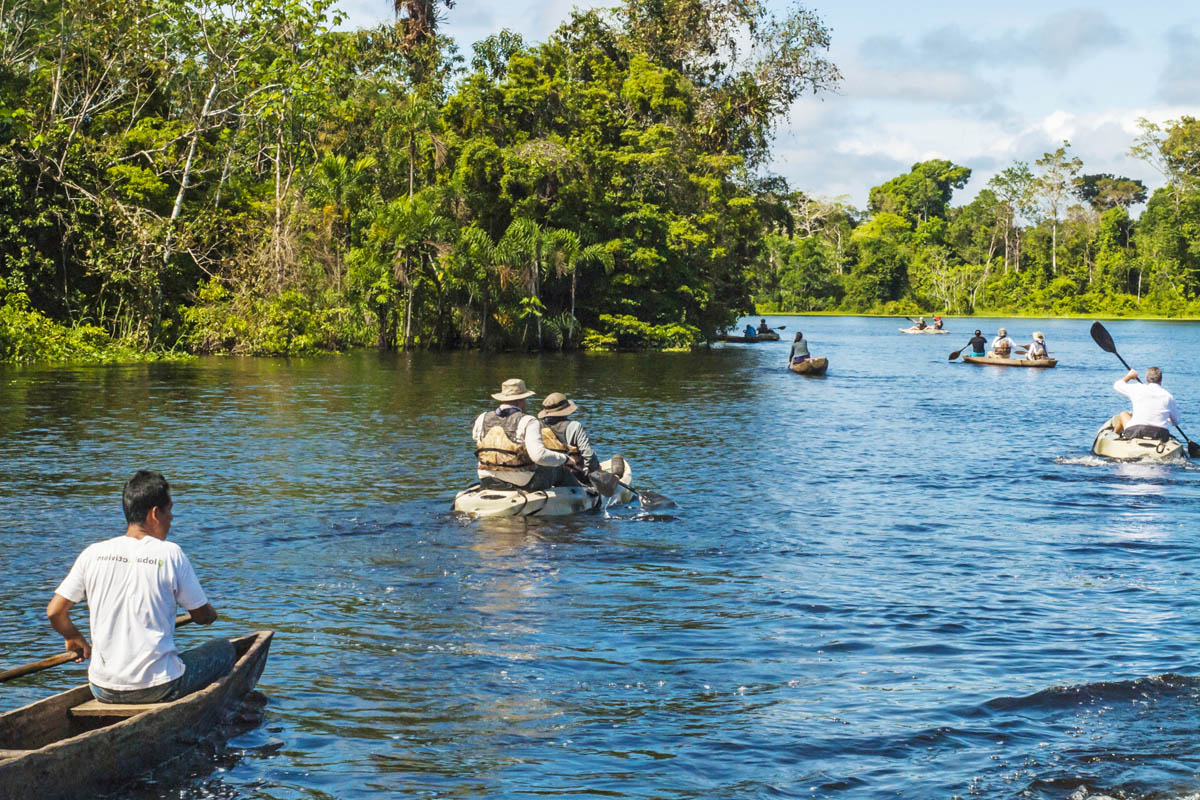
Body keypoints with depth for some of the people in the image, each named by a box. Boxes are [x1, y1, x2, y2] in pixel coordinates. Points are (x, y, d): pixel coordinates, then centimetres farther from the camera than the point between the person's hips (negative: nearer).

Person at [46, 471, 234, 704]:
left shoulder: (93, 554, 1)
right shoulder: (170, 554, -8)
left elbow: (54, 612, 1)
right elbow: (203, 616, 2)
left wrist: (76, 640, 22)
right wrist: (210, 613, 27)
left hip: (103, 691, 5)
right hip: (157, 689, -5)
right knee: (224, 649, 17)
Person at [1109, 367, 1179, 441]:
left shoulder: (1137, 389, -1)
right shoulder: (1168, 396, 3)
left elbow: (1117, 385, 18)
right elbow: (1176, 422, 13)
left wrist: (1129, 376, 37)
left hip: (1134, 434, -2)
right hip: (1160, 436, 2)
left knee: (1123, 414, 29)